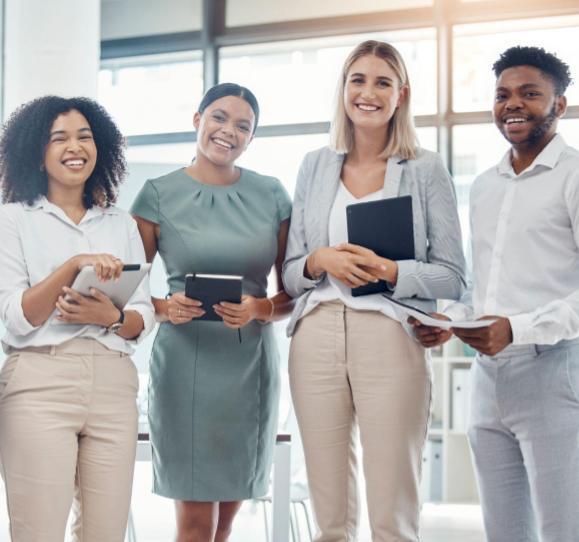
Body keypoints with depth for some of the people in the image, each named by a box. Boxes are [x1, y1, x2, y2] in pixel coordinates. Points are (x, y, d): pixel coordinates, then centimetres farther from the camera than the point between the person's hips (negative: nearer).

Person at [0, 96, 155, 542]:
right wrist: (71, 267, -18)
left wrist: (110, 317, -11)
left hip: (113, 385, 4)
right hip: (40, 383, -4)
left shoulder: (122, 225, 15)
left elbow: (143, 319, 11)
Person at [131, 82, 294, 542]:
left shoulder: (271, 195, 7)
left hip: (250, 361, 3)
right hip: (186, 360, -3)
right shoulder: (159, 195, 1)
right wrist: (166, 309, -16)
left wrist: (261, 310, -12)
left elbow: (293, 292, 8)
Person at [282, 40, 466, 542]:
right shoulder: (315, 166, 14)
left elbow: (452, 278, 2)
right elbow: (290, 273, 14)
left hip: (390, 339, -3)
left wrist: (389, 271, -14)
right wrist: (321, 260, -7)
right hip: (316, 338, 3)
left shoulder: (427, 170, 5)